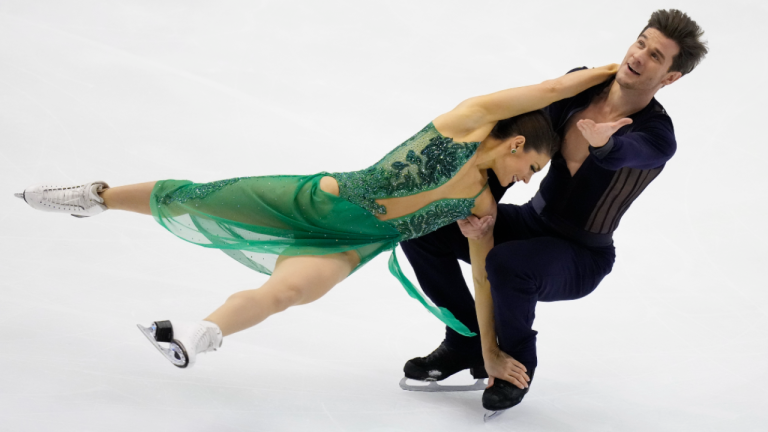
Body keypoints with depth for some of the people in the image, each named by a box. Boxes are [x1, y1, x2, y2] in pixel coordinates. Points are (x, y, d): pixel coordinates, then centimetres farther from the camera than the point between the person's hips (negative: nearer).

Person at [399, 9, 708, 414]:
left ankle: (519, 363, -7)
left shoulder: (657, 138, -23)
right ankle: (468, 343, 8)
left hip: (581, 258, -6)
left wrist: (604, 143, -71)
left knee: (507, 264, -39)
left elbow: (618, 153, -46)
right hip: (532, 222, 6)